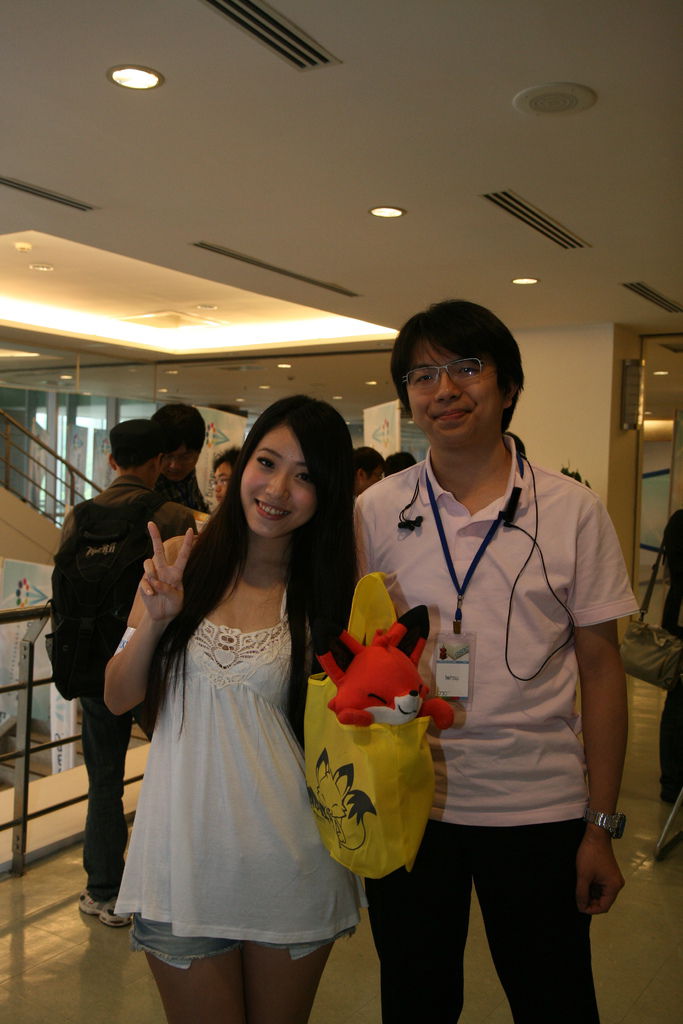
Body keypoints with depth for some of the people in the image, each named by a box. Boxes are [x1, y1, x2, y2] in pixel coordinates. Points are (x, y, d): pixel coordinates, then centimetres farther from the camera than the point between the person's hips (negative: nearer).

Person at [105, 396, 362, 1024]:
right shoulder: (180, 563, -2)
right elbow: (118, 699, 1)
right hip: (186, 851, 1)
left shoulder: (329, 591, -5)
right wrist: (154, 622, -15)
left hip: (289, 863, 0)